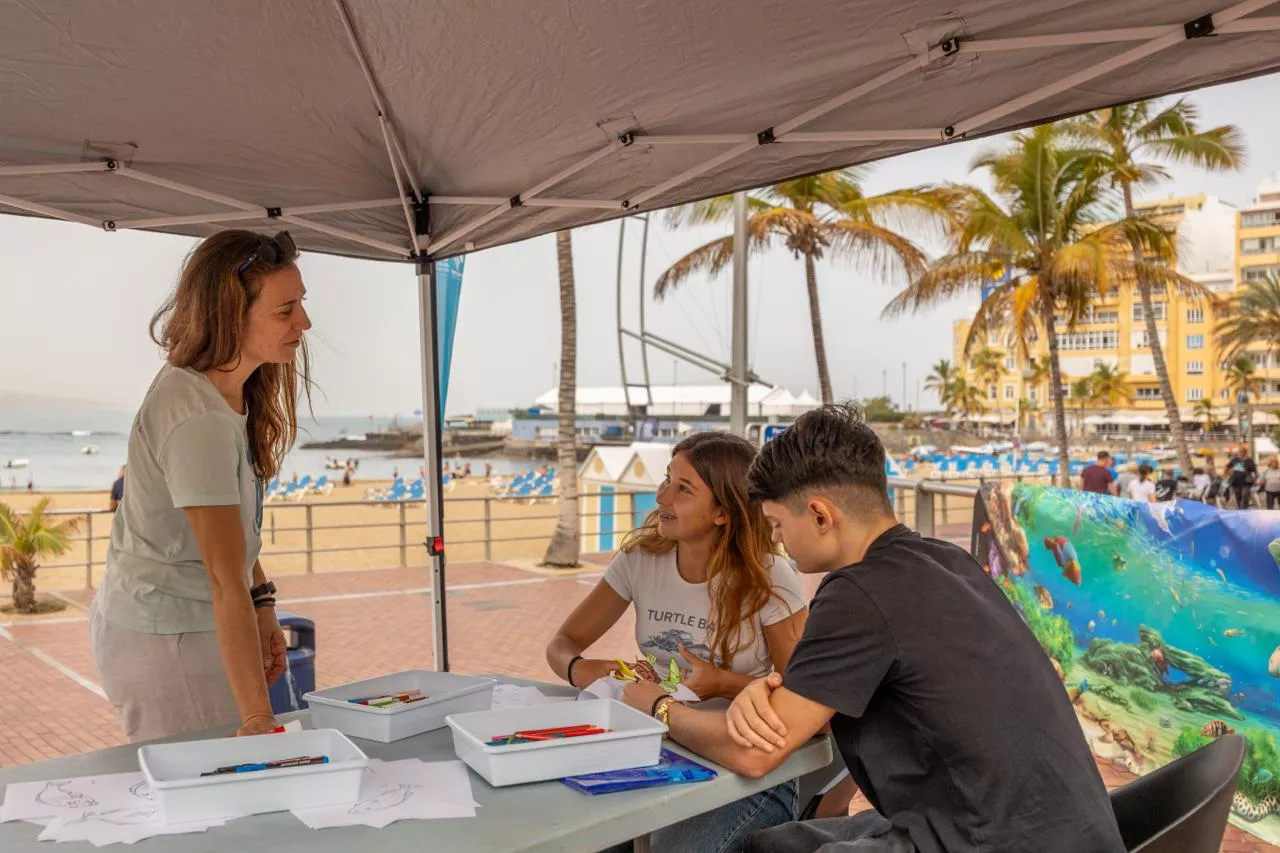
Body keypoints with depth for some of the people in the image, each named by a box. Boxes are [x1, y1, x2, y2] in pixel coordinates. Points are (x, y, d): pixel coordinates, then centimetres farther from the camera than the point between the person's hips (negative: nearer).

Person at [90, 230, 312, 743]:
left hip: (192, 624, 9)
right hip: (165, 641, -9)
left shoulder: (229, 390, 1)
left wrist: (262, 608, 7)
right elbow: (227, 582, -32)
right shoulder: (198, 423, -28)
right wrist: (259, 718, -32)